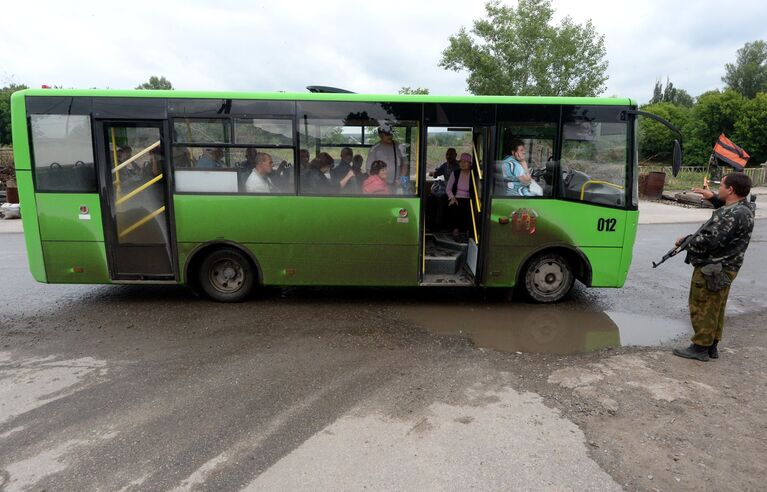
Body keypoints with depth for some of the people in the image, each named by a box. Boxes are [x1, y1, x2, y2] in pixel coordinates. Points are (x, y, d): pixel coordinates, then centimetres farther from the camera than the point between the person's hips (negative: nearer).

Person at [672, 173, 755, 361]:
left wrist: (686, 241, -13)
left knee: (702, 307, 0)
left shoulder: (734, 215, -24)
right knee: (715, 308, 17)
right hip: (724, 268, 10)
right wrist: (712, 197, 18)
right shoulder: (744, 207, 8)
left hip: (711, 269, -10)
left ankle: (700, 347, 9)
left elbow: (711, 240, -28)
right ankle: (712, 346, 28)